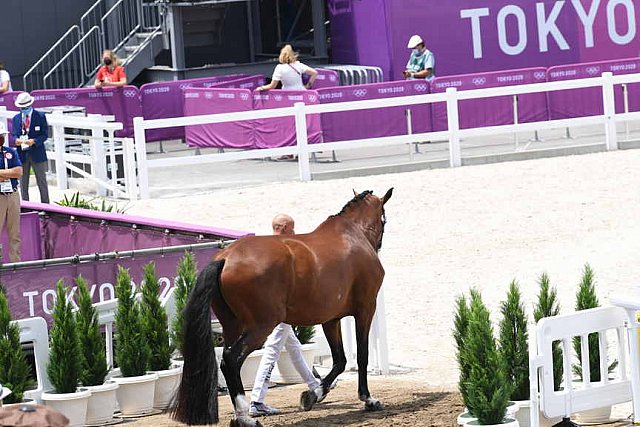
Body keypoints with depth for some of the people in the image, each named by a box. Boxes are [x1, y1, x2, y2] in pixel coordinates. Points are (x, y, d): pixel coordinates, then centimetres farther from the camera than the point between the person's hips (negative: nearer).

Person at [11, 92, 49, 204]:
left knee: (42, 182, 4)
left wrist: (34, 141, -22)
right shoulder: (16, 118, 9)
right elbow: (14, 135, 8)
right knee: (23, 184, 6)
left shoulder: (40, 116, -1)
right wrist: (16, 140, -17)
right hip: (22, 154, 3)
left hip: (37, 154, -3)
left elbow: (45, 134, -5)